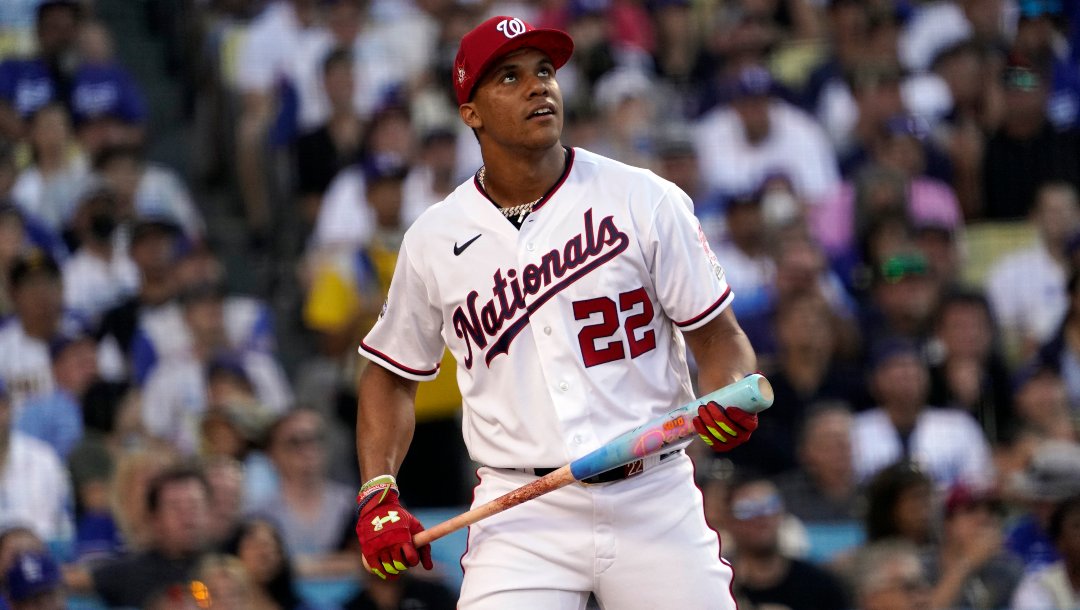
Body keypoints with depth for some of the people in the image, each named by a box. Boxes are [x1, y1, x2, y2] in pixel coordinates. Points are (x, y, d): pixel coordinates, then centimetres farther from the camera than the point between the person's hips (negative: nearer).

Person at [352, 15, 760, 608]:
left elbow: (719, 336, 3)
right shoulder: (434, 240, 5)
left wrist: (727, 403, -19)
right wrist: (377, 493, 2)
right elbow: (391, 374, 16)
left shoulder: (645, 201, 0)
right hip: (521, 518, 0)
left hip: (655, 505, 0)